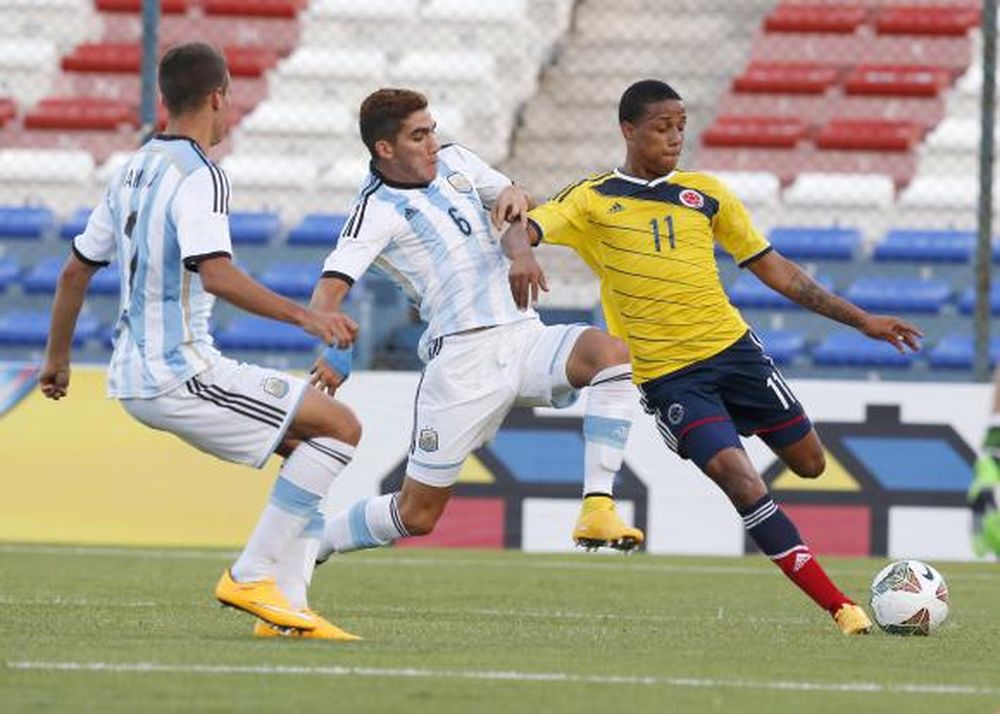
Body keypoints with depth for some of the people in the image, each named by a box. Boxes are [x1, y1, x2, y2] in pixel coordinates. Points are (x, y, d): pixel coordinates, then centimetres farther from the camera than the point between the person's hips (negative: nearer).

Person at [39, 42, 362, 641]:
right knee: (340, 428, -9)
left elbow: (76, 271, 21)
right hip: (180, 374, -10)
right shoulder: (199, 177, -14)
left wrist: (58, 358, 31)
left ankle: (285, 605, 8)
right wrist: (302, 315, -30)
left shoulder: (134, 172, 15)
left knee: (308, 444, 15)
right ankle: (252, 576, -9)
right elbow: (215, 274, -29)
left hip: (136, 377, 10)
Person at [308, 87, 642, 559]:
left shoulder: (455, 161, 14)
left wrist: (515, 196, -1)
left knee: (610, 354, -26)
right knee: (417, 515, -4)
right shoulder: (376, 210, -6)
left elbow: (524, 214, 25)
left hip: (523, 336, 5)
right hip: (463, 356, -5)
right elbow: (330, 288, -19)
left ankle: (597, 510, -27)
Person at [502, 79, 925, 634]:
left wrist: (862, 321, 10)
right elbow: (521, 230, -11)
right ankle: (839, 607, -18)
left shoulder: (706, 193, 9)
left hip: (732, 346, 4)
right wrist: (521, 252, -37)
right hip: (666, 376, -4)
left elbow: (773, 269, 12)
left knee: (809, 462, 6)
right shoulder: (593, 200, 1)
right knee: (738, 478, -20)